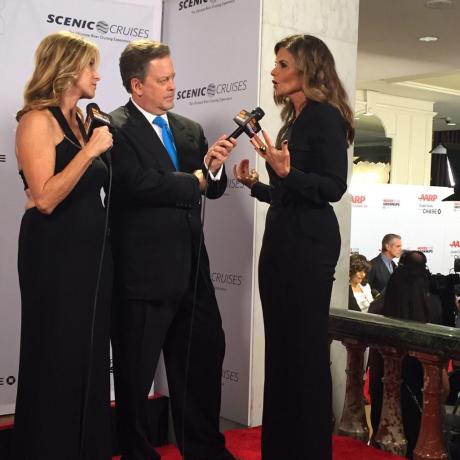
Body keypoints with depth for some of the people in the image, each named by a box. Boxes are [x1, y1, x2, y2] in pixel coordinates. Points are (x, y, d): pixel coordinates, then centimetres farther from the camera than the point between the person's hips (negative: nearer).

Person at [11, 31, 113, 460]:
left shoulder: (80, 121, 13)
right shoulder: (38, 120, -11)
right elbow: (46, 199, -21)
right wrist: (89, 151, -20)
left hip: (90, 251, 8)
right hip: (56, 254, -8)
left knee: (90, 358, 14)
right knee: (57, 360, 2)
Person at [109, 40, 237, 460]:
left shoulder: (190, 130, 13)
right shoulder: (115, 128, -9)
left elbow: (214, 188, 12)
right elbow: (138, 184, -23)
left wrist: (214, 167, -11)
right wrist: (196, 179, -9)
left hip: (191, 265, 7)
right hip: (143, 269, -7)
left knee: (206, 355, 13)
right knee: (137, 369, 7)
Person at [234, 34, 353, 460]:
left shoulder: (325, 115, -8)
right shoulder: (293, 120, 17)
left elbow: (334, 187, -18)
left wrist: (287, 172, -29)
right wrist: (255, 183, 14)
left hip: (309, 243, -9)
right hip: (282, 238, 9)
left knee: (305, 348, -2)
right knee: (281, 346, 12)